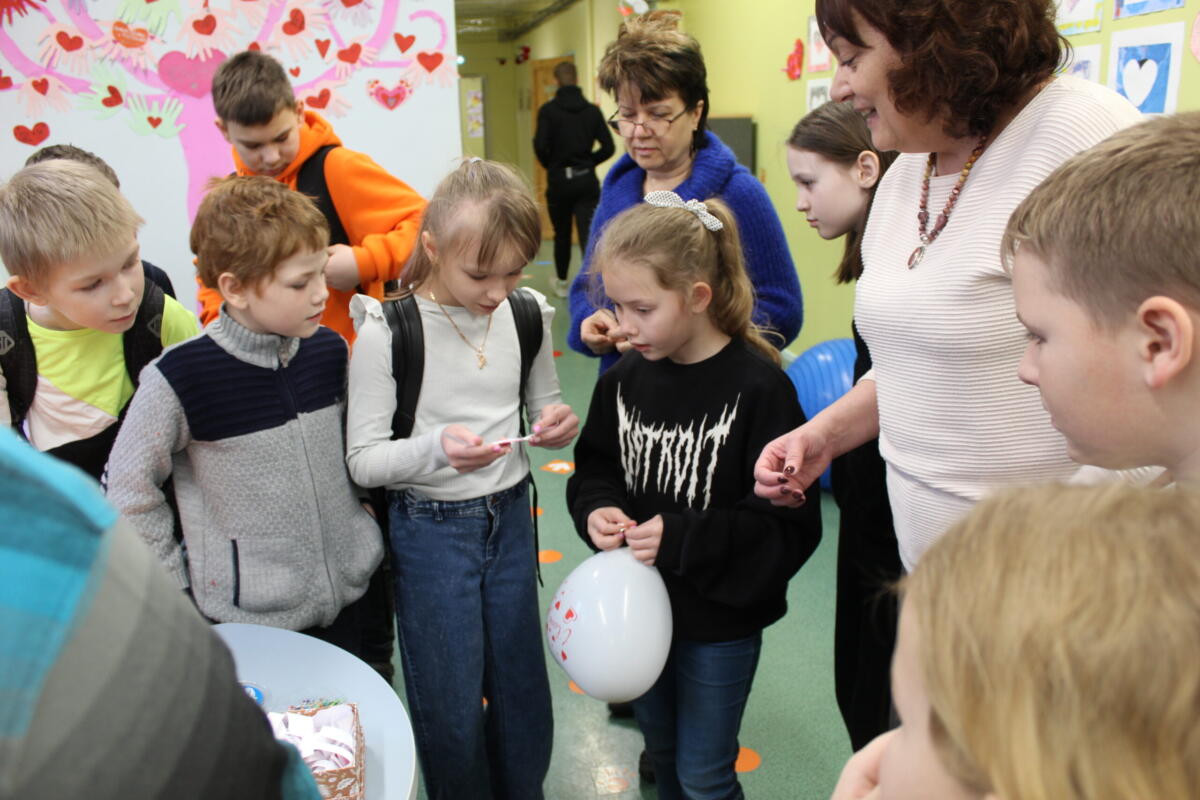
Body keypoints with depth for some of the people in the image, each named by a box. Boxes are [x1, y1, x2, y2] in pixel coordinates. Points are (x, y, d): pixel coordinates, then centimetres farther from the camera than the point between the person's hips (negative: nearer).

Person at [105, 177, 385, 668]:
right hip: (246, 614, -4)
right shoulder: (181, 378, -18)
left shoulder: (328, 351, -3)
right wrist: (179, 578, -4)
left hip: (344, 594, 5)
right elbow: (128, 488, -8)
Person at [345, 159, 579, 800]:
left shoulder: (526, 315, -3)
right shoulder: (387, 332, -16)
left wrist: (559, 426, -12)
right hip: (429, 529, -4)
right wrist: (436, 449, -32)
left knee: (522, 684, 19)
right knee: (451, 704, 10)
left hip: (509, 516, 4)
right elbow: (363, 460, -13)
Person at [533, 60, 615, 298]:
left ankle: (561, 282, 33)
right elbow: (608, 147, -1)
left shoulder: (548, 110, -6)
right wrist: (589, 163, 13)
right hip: (587, 180, 1)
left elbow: (540, 145, -15)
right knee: (589, 235, -6)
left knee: (562, 235, 16)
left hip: (559, 180, -1)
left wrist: (549, 165, 5)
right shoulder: (592, 110, 3)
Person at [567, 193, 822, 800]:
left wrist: (682, 539, -29)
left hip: (719, 619, -5)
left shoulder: (759, 387, -22)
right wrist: (597, 510, -14)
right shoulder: (624, 380, -6)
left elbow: (792, 526, -21)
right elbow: (594, 470, 8)